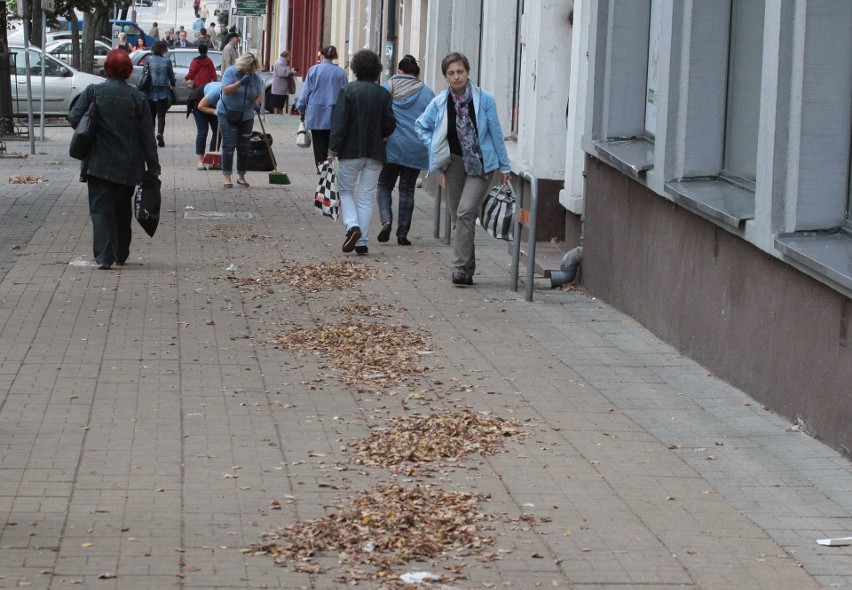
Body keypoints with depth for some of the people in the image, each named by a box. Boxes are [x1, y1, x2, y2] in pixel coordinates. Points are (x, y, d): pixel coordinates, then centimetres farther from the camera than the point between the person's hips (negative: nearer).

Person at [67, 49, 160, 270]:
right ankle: (121, 254, 25)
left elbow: (74, 118, -8)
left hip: (98, 163, -2)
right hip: (128, 166, 2)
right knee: (123, 210, 17)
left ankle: (104, 256, -13)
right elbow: (147, 134, -1)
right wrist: (153, 166, 3)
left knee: (101, 209, 0)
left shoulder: (93, 92, -6)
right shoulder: (137, 97, -3)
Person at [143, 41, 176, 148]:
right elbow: (171, 75, 5)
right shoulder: (167, 61, -4)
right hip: (163, 91, -1)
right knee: (161, 115, 0)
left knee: (151, 114, 14)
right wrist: (172, 85, 24)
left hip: (151, 90, 1)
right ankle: (160, 133, -22)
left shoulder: (149, 60, -2)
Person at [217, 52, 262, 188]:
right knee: (229, 146, -7)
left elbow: (258, 95, 3)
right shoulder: (230, 72, -12)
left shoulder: (255, 77, -1)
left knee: (243, 147, 7)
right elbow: (226, 90, -22)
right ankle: (227, 177, -6)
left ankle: (241, 176, 18)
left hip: (246, 116, 4)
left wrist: (256, 104, -19)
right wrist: (240, 82, -34)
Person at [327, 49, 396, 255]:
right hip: (375, 153, 3)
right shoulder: (383, 94, 0)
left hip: (351, 151, -3)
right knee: (366, 196, 8)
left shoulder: (347, 90, -9)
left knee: (346, 191, 12)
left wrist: (333, 150, -9)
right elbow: (390, 124, -1)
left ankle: (352, 226, -12)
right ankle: (362, 241, 5)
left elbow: (340, 122, -12)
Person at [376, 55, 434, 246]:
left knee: (384, 186, 11)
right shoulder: (427, 92, 2)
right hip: (416, 150, 1)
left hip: (392, 146, -1)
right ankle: (402, 233, 9)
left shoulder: (388, 88, 0)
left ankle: (386, 220, -14)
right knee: (407, 190, 10)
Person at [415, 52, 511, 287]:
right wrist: (436, 148, 5)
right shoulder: (440, 103, 1)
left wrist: (505, 166, 7)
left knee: (465, 213, -19)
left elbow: (495, 133, 2)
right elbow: (421, 126, 18)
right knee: (458, 218, 7)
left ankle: (461, 268, -20)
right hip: (454, 163, 4)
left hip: (480, 164, -4)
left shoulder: (484, 100, -6)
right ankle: (466, 270, 18)